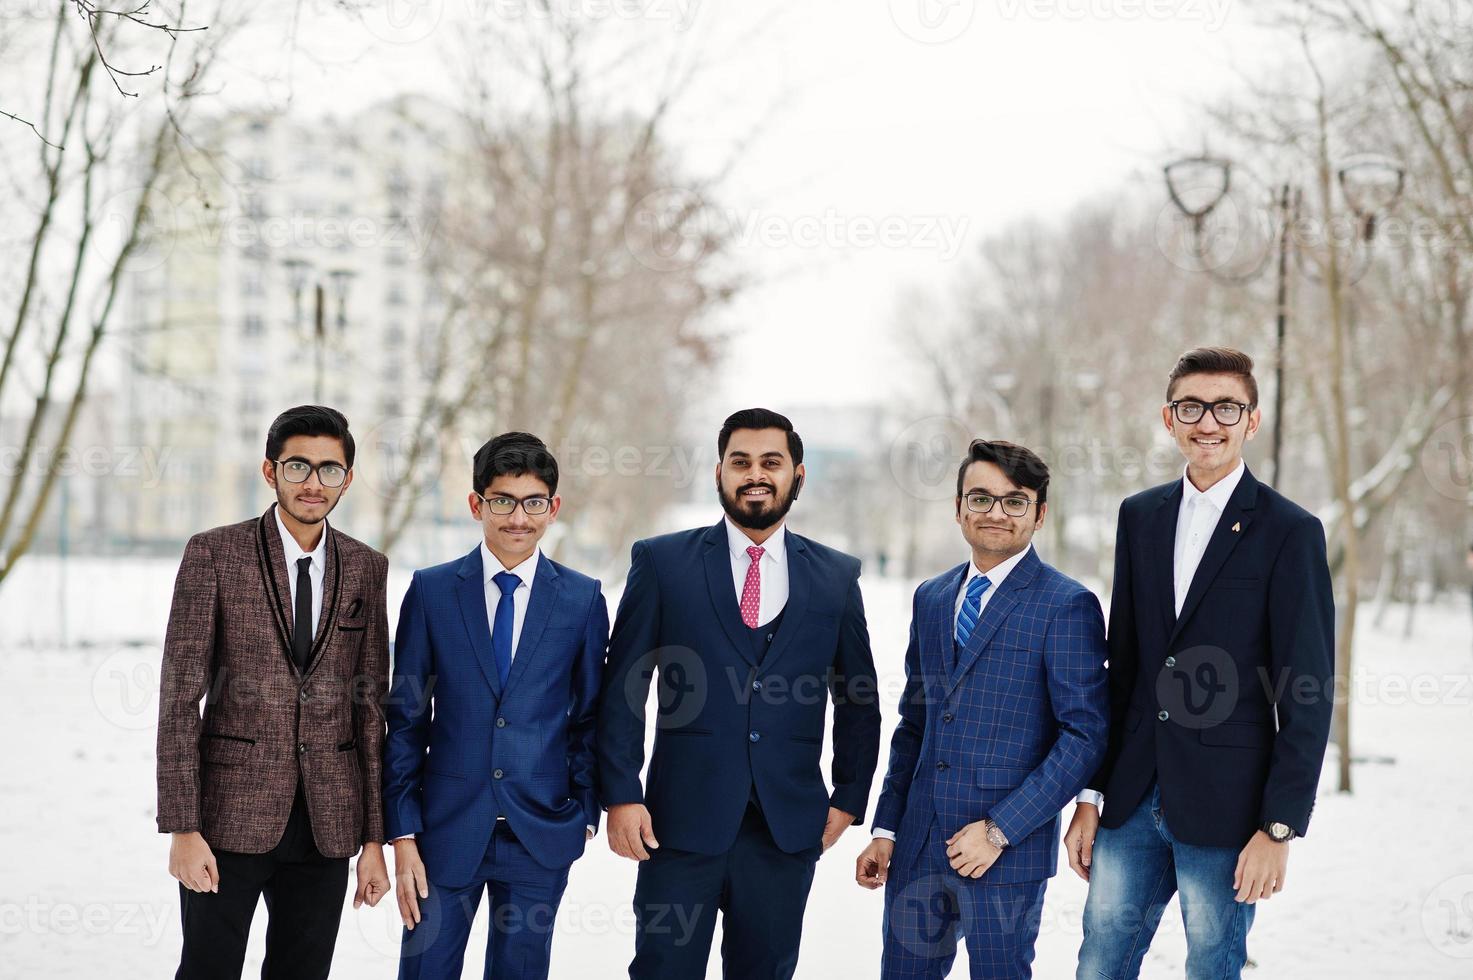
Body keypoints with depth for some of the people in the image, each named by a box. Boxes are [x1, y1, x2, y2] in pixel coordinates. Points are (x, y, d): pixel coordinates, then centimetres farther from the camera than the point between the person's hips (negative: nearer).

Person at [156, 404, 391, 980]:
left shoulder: (366, 569, 7)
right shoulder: (214, 554, -3)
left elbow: (370, 706, 9)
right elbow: (179, 699, -6)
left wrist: (374, 837, 5)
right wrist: (182, 828, -12)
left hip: (327, 825, 3)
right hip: (231, 818, -3)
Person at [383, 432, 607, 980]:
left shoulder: (582, 600, 2)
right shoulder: (431, 591, 0)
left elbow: (590, 716, 8)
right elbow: (406, 719, 1)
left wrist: (584, 811, 1)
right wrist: (403, 834, -3)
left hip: (540, 833, 1)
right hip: (447, 828, 0)